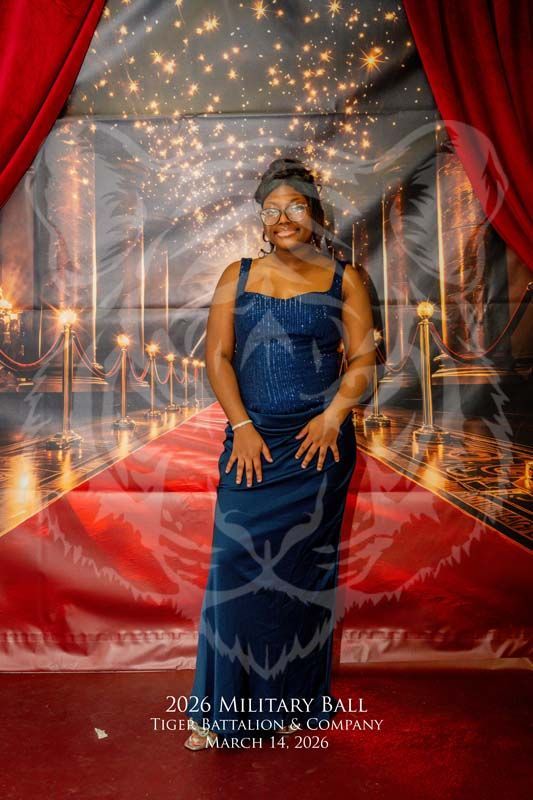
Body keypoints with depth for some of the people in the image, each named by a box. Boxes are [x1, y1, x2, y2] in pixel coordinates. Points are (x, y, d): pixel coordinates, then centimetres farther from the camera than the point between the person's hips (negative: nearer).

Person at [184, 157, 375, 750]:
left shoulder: (342, 280, 8)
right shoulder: (237, 276, 10)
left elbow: (363, 358, 2)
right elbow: (217, 355, 3)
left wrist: (333, 415, -13)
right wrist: (242, 426, -9)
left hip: (319, 441, -1)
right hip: (253, 442, 1)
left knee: (304, 567, 6)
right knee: (238, 562, -3)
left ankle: (294, 700, 22)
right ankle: (226, 708, 12)